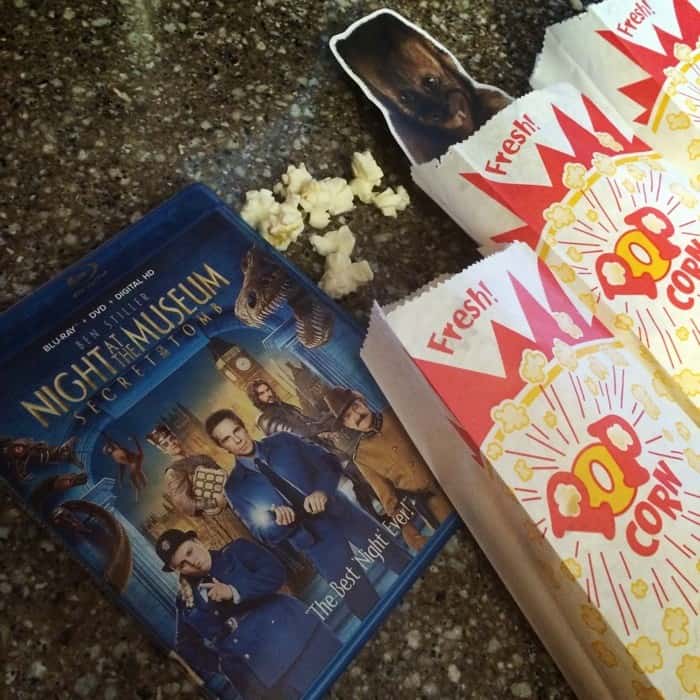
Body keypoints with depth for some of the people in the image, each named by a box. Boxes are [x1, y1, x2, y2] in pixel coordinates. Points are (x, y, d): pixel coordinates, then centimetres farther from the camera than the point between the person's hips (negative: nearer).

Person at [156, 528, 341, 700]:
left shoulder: (236, 550, 4)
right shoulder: (185, 602, 9)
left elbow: (275, 572, -9)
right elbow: (186, 647, 16)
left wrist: (234, 591, -18)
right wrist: (220, 667, 4)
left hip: (294, 638, -1)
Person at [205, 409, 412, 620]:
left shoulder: (283, 441, 0)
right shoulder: (236, 487, -4)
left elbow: (329, 462, -2)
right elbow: (265, 533, -4)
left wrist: (322, 490, -22)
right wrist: (277, 519, -27)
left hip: (344, 514, 2)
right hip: (317, 542, -2)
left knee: (407, 568, 12)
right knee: (369, 608, 0)